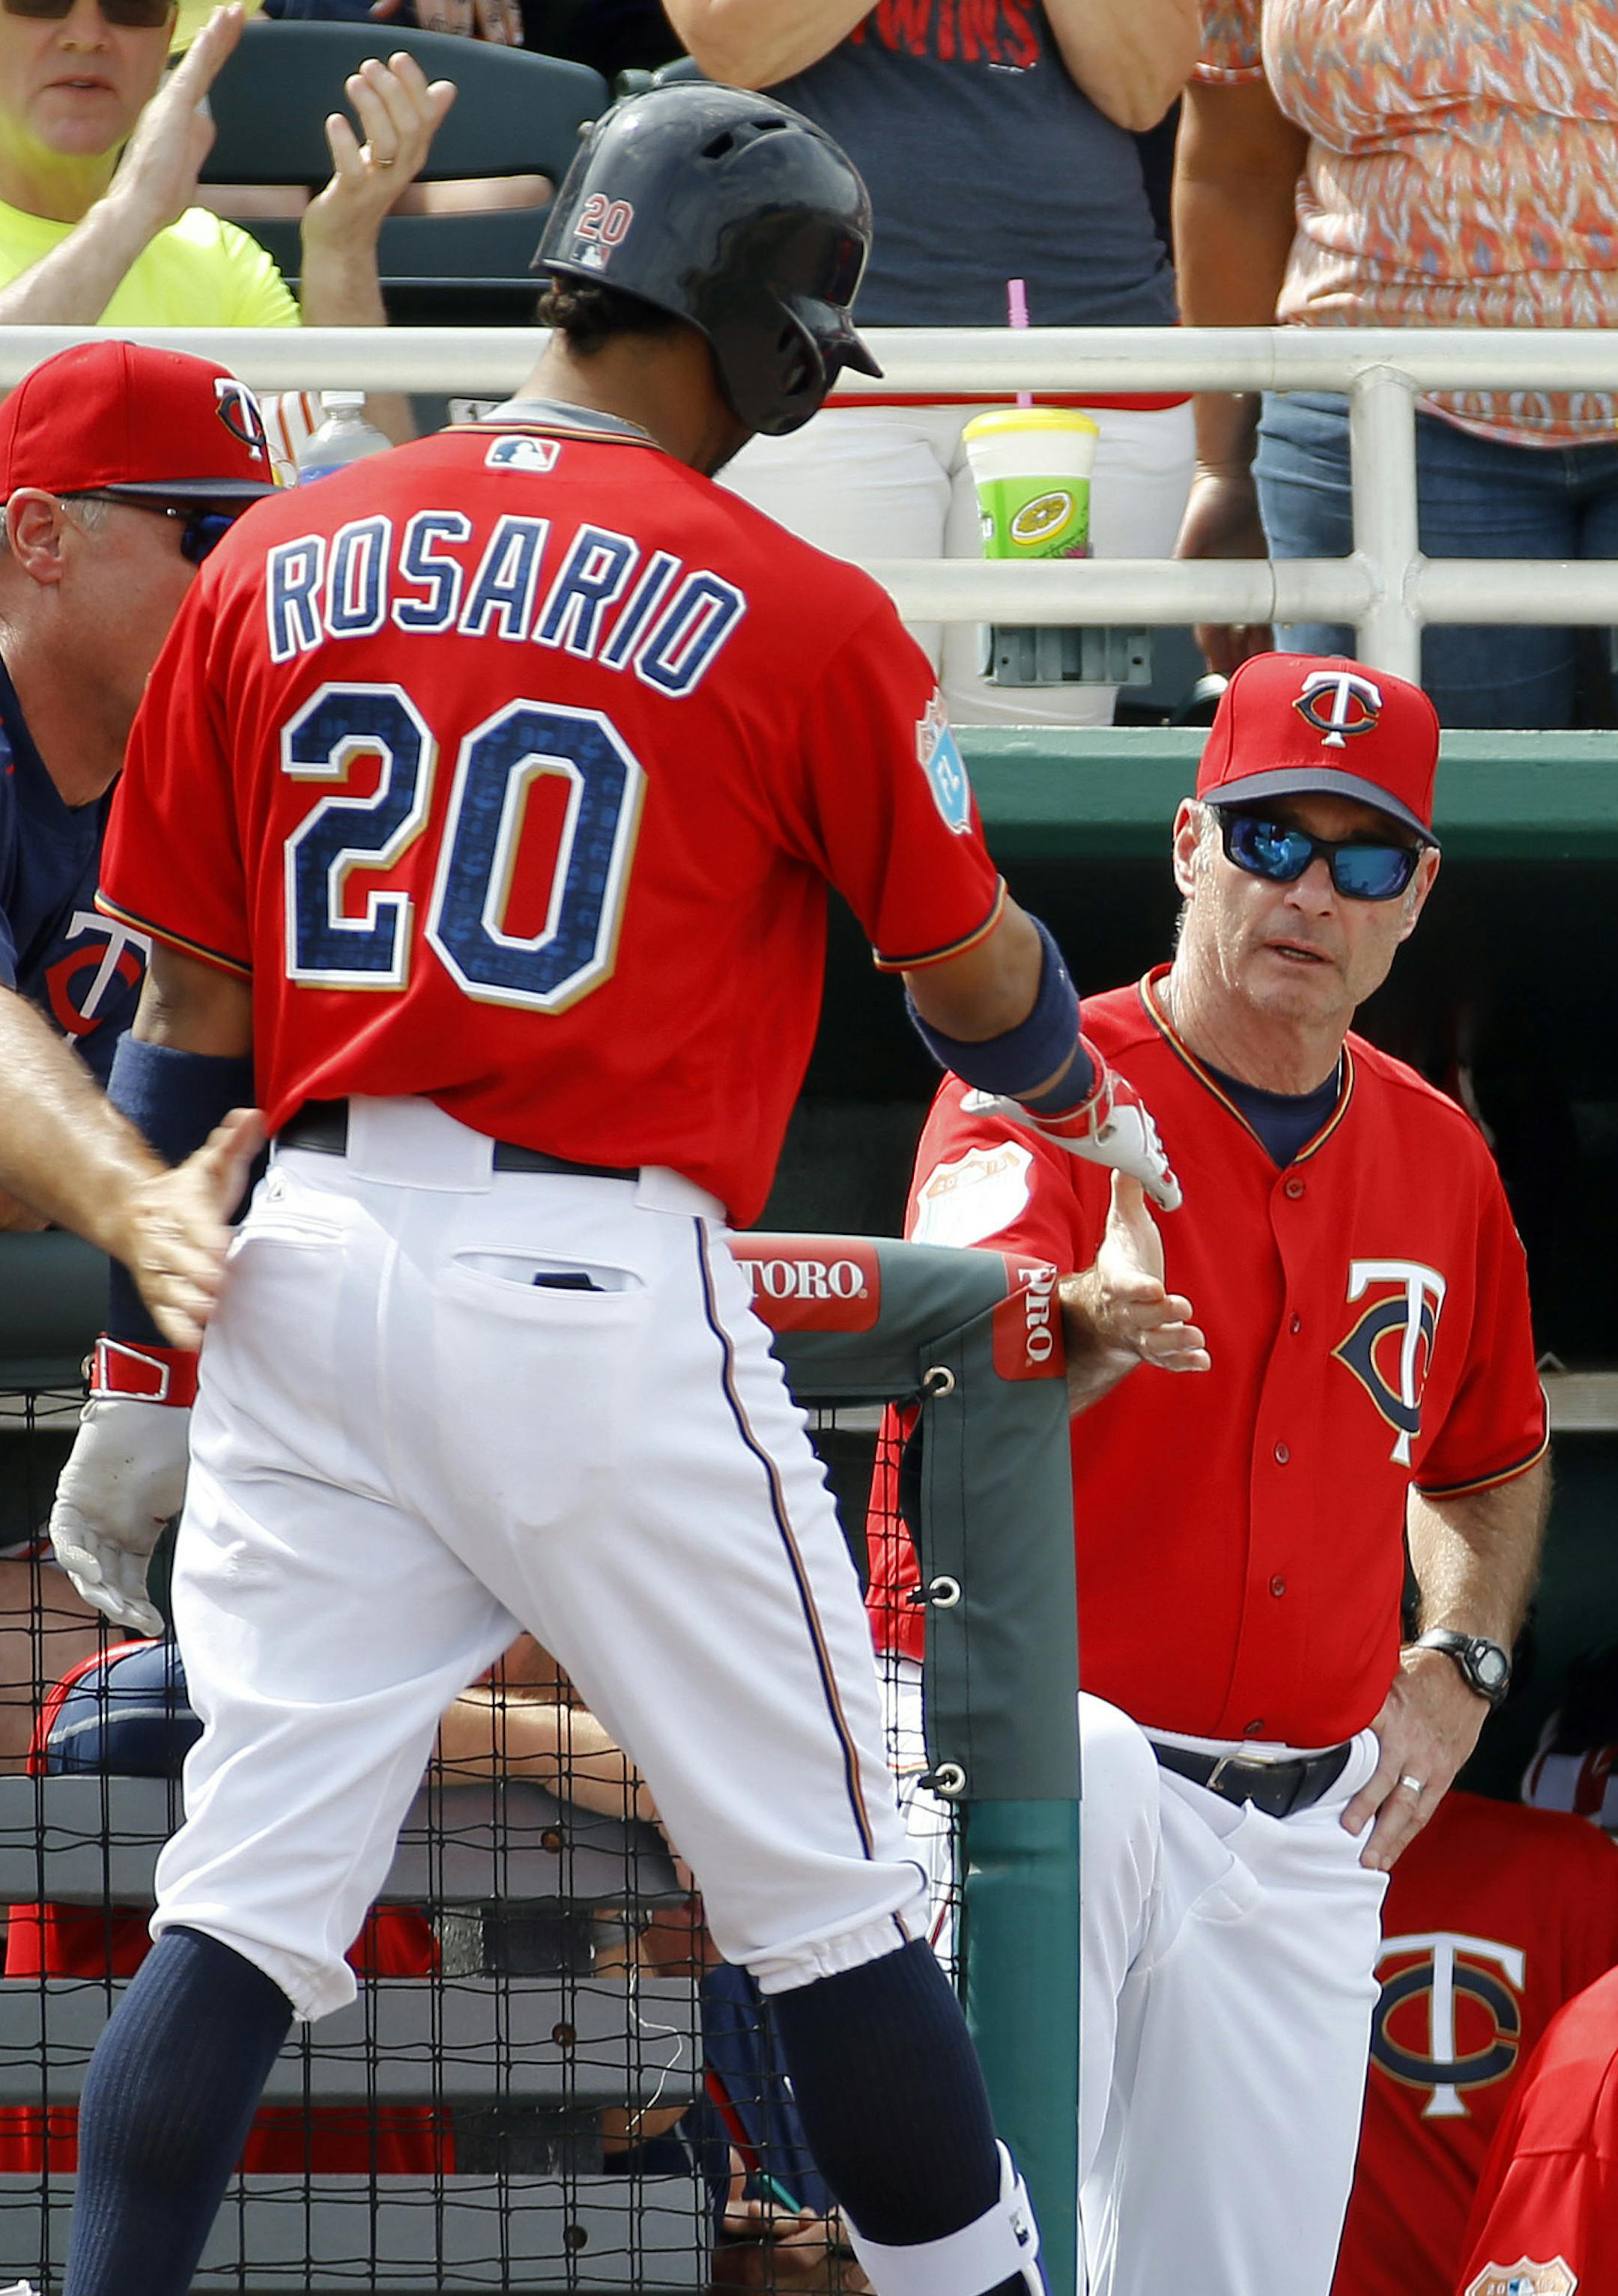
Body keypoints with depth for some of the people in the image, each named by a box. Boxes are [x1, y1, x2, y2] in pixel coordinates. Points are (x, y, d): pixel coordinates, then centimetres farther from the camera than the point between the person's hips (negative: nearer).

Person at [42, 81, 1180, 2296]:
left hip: (309, 1268, 4)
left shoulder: (275, 572, 7)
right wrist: (1100, 1113, 30)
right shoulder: (800, 618, -4)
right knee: (818, 1891, 7)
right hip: (604, 1289, -4)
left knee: (246, 1893, 4)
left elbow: (189, 1010, 10)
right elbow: (973, 974, 8)